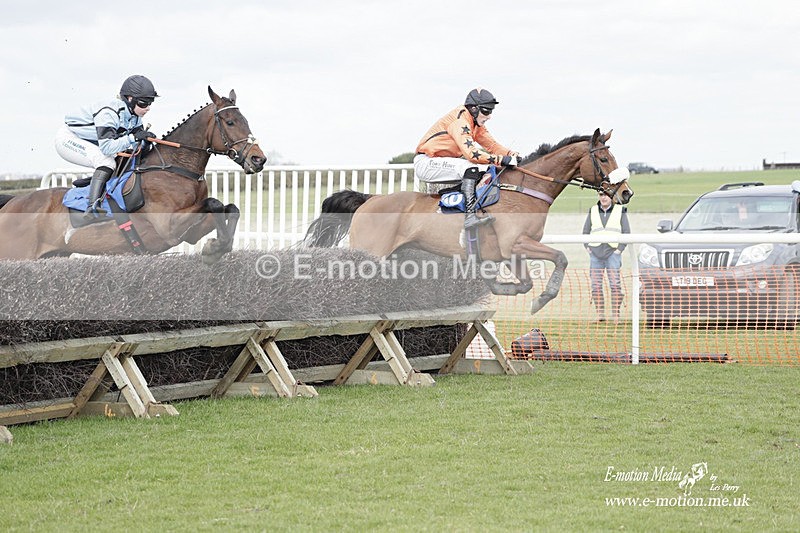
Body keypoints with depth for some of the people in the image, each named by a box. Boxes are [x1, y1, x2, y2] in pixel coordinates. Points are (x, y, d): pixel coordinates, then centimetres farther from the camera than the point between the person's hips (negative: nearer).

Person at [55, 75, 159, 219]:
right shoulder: (108, 112, -32)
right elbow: (107, 147, -39)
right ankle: (92, 207, -38)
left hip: (90, 143, 9)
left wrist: (146, 140, -25)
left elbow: (137, 144, -5)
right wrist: (133, 137, -42)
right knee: (107, 161, -30)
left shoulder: (135, 116, -5)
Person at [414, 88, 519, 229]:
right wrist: (502, 159, -35)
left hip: (444, 162, 10)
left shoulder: (476, 123, 8)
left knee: (485, 168, 4)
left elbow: (491, 144, 8)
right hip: (425, 163, -10)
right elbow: (471, 153, -33)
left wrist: (510, 154, -12)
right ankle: (470, 215, -39)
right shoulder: (459, 121, -22)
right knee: (471, 167, -30)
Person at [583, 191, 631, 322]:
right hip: (595, 252, 3)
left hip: (613, 252, -2)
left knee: (615, 284, -10)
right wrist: (587, 248, 4)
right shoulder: (593, 211, 13)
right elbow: (585, 232, 18)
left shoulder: (620, 211, 7)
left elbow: (627, 233, 6)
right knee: (596, 285, -1)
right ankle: (600, 313, 3)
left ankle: (615, 313, -9)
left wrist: (620, 249, -4)